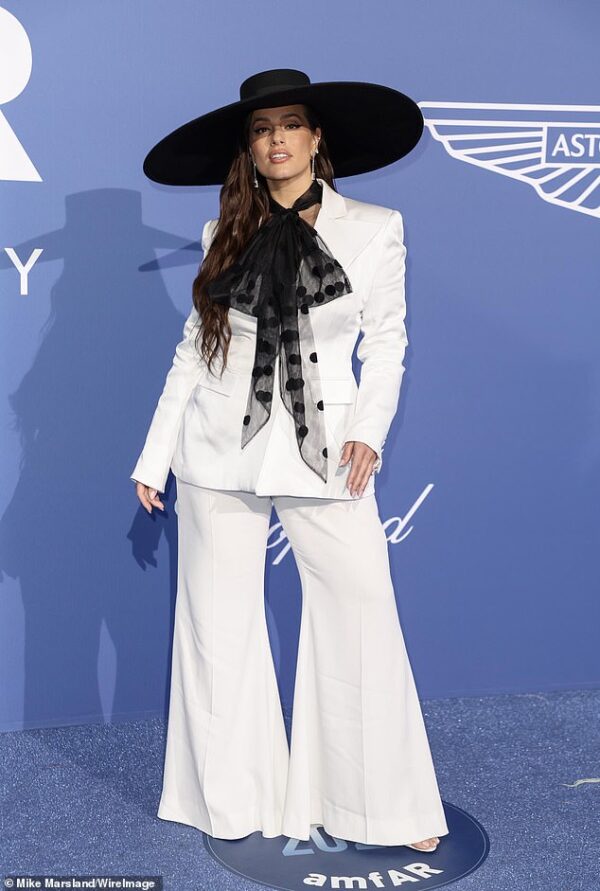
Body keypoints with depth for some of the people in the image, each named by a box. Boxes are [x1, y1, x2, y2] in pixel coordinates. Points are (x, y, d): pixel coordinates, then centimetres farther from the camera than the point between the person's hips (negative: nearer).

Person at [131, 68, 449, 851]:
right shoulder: (225, 234, 7)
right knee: (218, 628, 8)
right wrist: (154, 455, 8)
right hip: (220, 450, 2)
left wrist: (369, 430, -12)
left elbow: (387, 340, 4)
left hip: (324, 450, -2)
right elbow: (194, 347, 9)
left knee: (363, 621, -2)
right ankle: (234, 800, 26)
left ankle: (387, 807, 15)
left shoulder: (375, 229, 1)